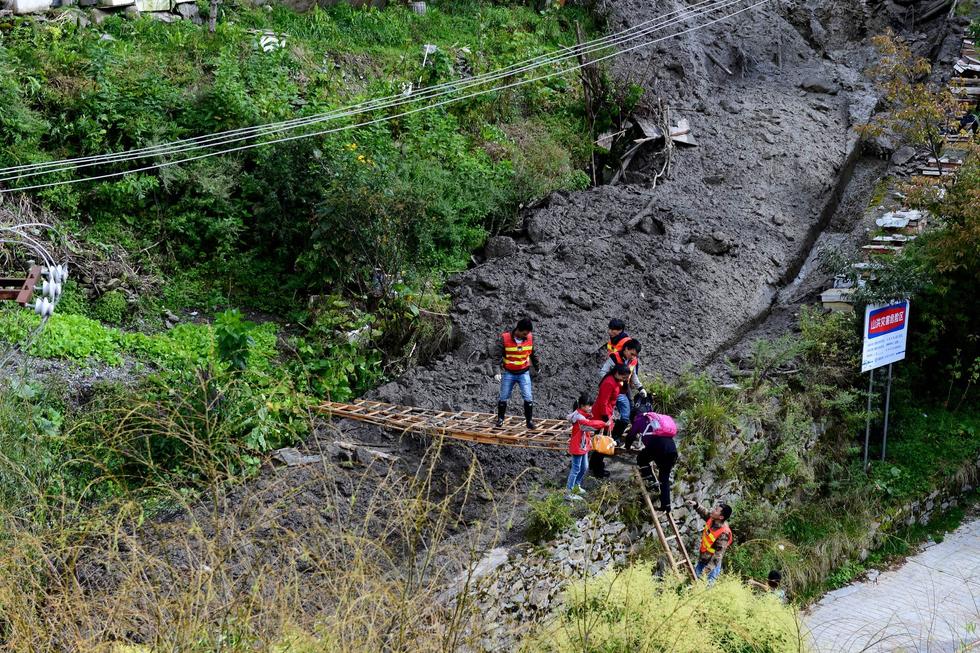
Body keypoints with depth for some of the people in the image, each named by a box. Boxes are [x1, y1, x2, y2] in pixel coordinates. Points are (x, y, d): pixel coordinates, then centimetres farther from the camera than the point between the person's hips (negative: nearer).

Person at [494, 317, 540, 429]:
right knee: (503, 397, 6)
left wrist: (537, 367, 19)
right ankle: (500, 419, 22)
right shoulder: (505, 338, -16)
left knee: (528, 398, -5)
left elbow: (533, 354, 10)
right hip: (508, 373, -1)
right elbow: (498, 355, -13)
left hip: (524, 373, 1)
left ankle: (529, 420, 5)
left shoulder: (530, 338, -6)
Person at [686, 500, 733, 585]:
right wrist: (696, 505, -5)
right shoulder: (711, 519, -11)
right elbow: (704, 512, 14)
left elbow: (718, 555, -30)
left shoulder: (723, 534, -32)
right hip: (701, 561, 8)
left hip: (712, 565, -8)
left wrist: (707, 569, -32)